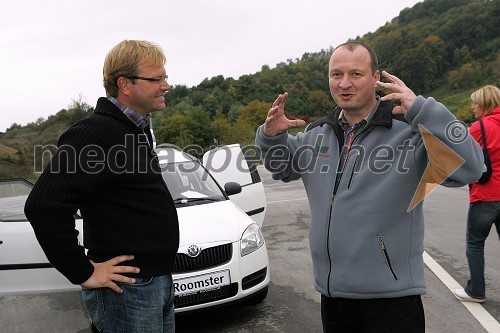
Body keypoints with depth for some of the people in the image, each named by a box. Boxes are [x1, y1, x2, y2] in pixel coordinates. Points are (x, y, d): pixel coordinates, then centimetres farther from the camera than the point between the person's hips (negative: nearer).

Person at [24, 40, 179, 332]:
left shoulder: (137, 130, 11)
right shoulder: (97, 132, -19)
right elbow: (43, 205, -26)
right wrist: (83, 273, -20)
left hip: (159, 282, 9)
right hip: (127, 289, -9)